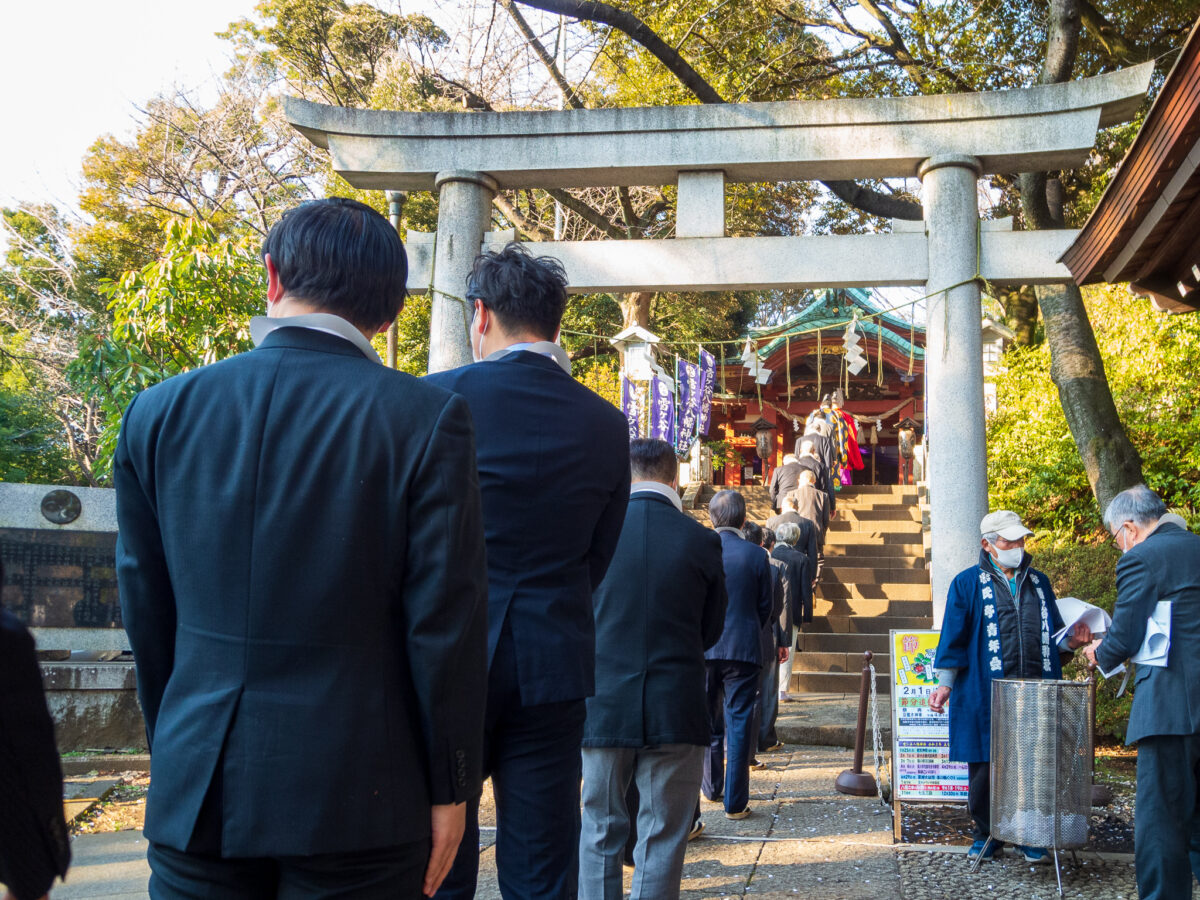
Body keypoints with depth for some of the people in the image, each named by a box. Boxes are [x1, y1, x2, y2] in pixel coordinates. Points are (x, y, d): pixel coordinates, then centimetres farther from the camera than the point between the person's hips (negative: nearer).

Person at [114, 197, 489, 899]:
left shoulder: (160, 412, 1)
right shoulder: (428, 418, -10)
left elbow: (146, 611, 8)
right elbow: (447, 622, -10)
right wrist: (451, 789, 1)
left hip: (194, 793, 3)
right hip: (355, 796, -2)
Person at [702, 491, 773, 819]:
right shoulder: (756, 555, -7)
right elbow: (766, 606, 1)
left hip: (703, 648, 2)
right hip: (744, 649, -2)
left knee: (709, 721, 18)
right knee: (740, 724, 2)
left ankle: (711, 786, 31)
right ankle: (735, 801, 2)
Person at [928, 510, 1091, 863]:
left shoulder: (1038, 582, 17)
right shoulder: (968, 583, 5)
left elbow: (1052, 632, 22)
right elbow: (954, 637, 3)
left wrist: (1070, 639, 1)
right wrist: (945, 684, -1)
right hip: (985, 694, -3)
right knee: (985, 767, 2)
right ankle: (987, 834, 16)